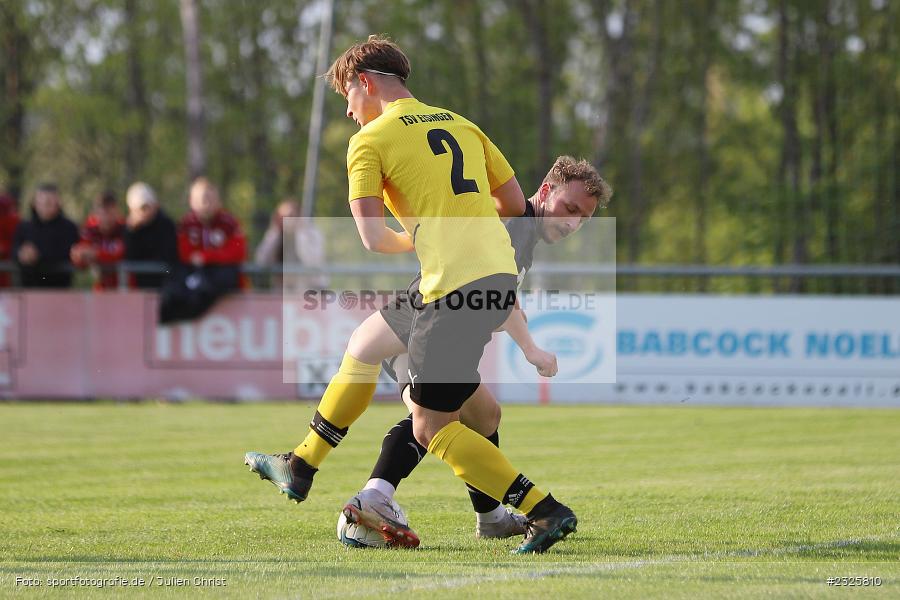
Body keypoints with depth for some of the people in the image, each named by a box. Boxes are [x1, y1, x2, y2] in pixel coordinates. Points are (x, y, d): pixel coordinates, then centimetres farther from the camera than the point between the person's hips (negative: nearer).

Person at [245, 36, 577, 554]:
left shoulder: (370, 141, -2)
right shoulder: (461, 125, 18)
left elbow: (373, 238, -10)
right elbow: (515, 203, 19)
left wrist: (415, 239, 11)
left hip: (457, 286, -8)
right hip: (501, 273, 8)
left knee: (432, 429, 1)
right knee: (364, 345, 24)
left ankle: (546, 512, -6)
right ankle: (299, 469, 36)